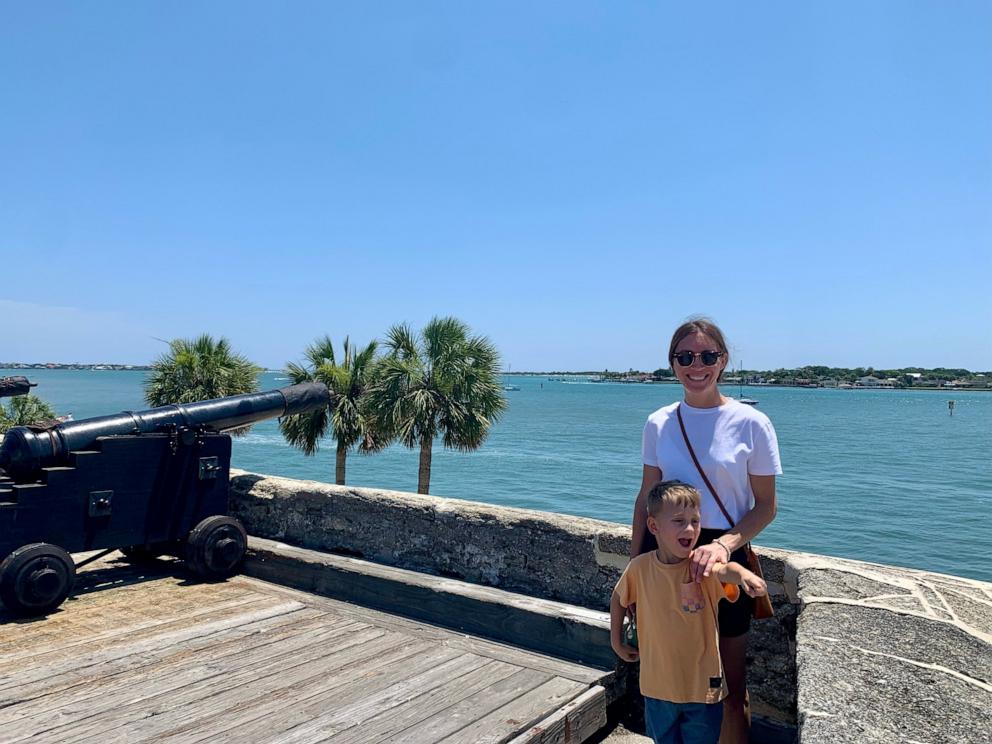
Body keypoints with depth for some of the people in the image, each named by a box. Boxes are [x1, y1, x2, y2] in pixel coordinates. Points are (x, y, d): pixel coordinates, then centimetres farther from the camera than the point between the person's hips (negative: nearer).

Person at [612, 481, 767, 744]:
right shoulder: (640, 567, -12)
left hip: (702, 686, -2)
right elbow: (618, 599, 8)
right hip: (658, 685, 2)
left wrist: (743, 574, -65)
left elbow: (725, 570, -44)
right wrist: (616, 642, 9)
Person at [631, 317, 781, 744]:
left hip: (722, 554, -2)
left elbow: (765, 505, -4)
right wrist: (634, 565, 5)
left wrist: (724, 544, -21)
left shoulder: (750, 423, -7)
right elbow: (646, 497, 7)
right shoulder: (658, 423, 1)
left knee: (729, 683, 10)